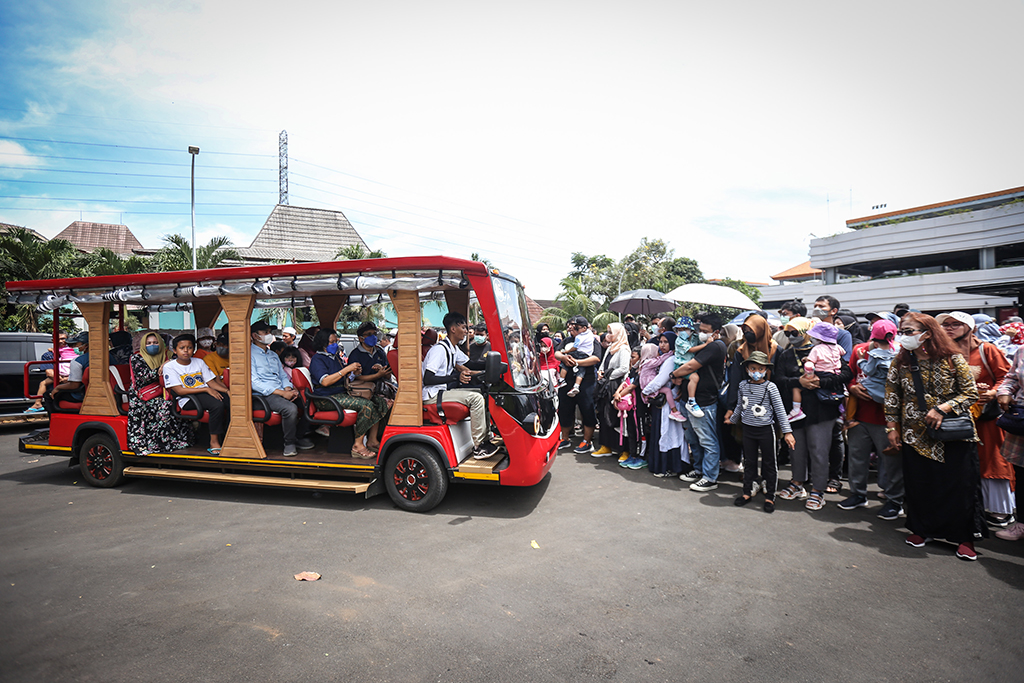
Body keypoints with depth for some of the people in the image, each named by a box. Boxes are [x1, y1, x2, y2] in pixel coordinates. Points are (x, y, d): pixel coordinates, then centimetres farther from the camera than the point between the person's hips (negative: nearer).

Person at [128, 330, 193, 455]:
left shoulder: (163, 357, 18)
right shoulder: (136, 358, 4)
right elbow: (143, 376, -11)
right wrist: (162, 367, -14)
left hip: (158, 395, 6)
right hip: (141, 398, -6)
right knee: (165, 406, -30)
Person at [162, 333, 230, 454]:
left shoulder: (199, 362, 17)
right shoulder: (169, 366, 2)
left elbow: (211, 382, 13)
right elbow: (179, 390, -8)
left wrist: (226, 390, -6)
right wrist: (207, 389, -15)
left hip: (206, 394, 5)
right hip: (188, 399, -5)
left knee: (230, 402, -25)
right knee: (218, 405, -34)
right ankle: (214, 442, -24)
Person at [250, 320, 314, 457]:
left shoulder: (273, 355, 26)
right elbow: (254, 382, -11)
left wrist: (288, 389, -3)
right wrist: (281, 393, -18)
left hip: (283, 392, 7)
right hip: (265, 395, -7)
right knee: (291, 408, -34)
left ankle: (299, 436, 4)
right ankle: (289, 442, -11)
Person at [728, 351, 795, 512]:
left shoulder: (770, 387, -9)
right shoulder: (743, 385, 1)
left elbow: (780, 410, -8)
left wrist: (787, 432, -11)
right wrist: (732, 419, 27)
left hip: (766, 429, -3)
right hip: (748, 428, 3)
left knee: (769, 463, 6)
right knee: (749, 462, 13)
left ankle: (770, 496, 16)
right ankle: (747, 491, 24)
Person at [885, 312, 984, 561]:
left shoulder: (952, 359, -8)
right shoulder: (900, 363, 1)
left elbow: (971, 393, -7)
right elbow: (891, 398, 7)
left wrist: (942, 408, -19)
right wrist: (892, 427, 4)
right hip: (916, 435, 3)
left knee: (960, 484, 2)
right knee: (918, 484, 9)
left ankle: (964, 537, 18)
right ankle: (922, 530, 27)